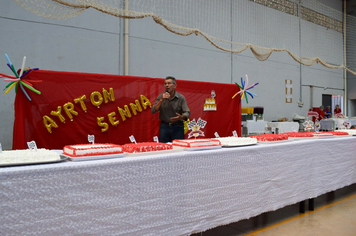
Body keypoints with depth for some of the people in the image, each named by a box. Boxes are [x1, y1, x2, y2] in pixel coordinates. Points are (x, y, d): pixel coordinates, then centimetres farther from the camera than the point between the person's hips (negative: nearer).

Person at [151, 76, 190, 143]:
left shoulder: (181, 98, -4)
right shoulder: (161, 96, 3)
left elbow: (187, 113, -9)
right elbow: (153, 111, -6)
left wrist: (181, 117, -32)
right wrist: (161, 100, -16)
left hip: (177, 127, -1)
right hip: (164, 126, 2)